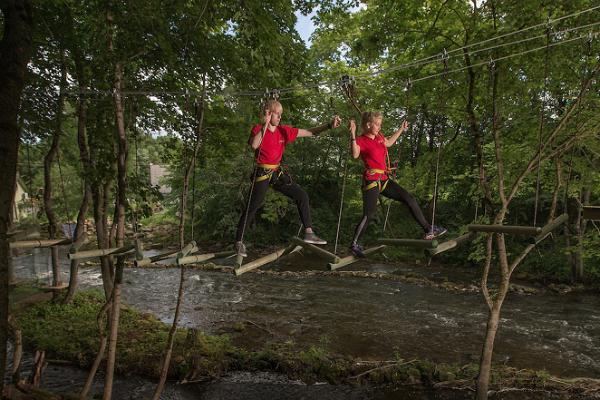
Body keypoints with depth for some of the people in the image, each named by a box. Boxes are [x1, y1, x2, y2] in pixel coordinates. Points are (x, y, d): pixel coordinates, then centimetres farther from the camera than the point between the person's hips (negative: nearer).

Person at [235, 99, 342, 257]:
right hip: (262, 174, -5)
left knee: (302, 196, -1)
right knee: (251, 208, -4)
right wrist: (265, 125, -27)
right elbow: (254, 145, -31)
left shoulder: (284, 131, 3)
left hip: (277, 173, 5)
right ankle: (239, 241, 11)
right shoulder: (258, 129, -8)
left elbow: (309, 132, -1)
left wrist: (329, 126, -13)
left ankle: (308, 232, 7)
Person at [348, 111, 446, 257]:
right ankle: (354, 244, 2)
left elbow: (388, 142, 37)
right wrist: (353, 134, -38)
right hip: (371, 181, -8)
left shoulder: (379, 136, 14)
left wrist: (401, 129, 41)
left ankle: (429, 230, 14)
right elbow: (355, 154, -30)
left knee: (409, 199, 6)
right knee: (368, 215, -12)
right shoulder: (361, 140, -9)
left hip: (384, 180, 8)